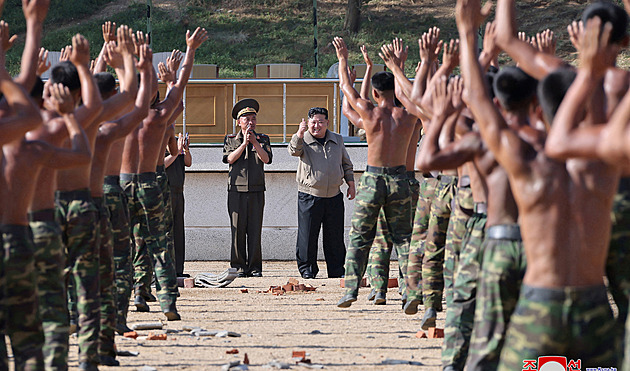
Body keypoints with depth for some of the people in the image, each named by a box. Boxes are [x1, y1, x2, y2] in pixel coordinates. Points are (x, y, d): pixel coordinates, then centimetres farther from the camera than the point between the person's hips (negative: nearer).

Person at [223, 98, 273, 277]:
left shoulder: (263, 139, 12)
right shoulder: (230, 140, 11)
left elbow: (267, 159, -4)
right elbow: (229, 158, -5)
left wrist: (255, 143, -16)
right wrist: (244, 143, -13)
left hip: (256, 190, 0)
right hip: (236, 190, 0)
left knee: (255, 229, -2)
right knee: (238, 229, -2)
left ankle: (255, 267, 2)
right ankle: (239, 267, 2)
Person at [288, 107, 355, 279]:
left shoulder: (338, 140, 12)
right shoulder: (304, 140, 0)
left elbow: (346, 164, 21)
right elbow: (294, 150, -22)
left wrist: (351, 184, 16)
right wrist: (299, 134, -40)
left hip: (334, 196, 3)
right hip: (309, 196, -3)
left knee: (335, 236, 5)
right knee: (308, 235, -3)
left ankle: (336, 269, 14)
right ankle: (307, 268, 7)